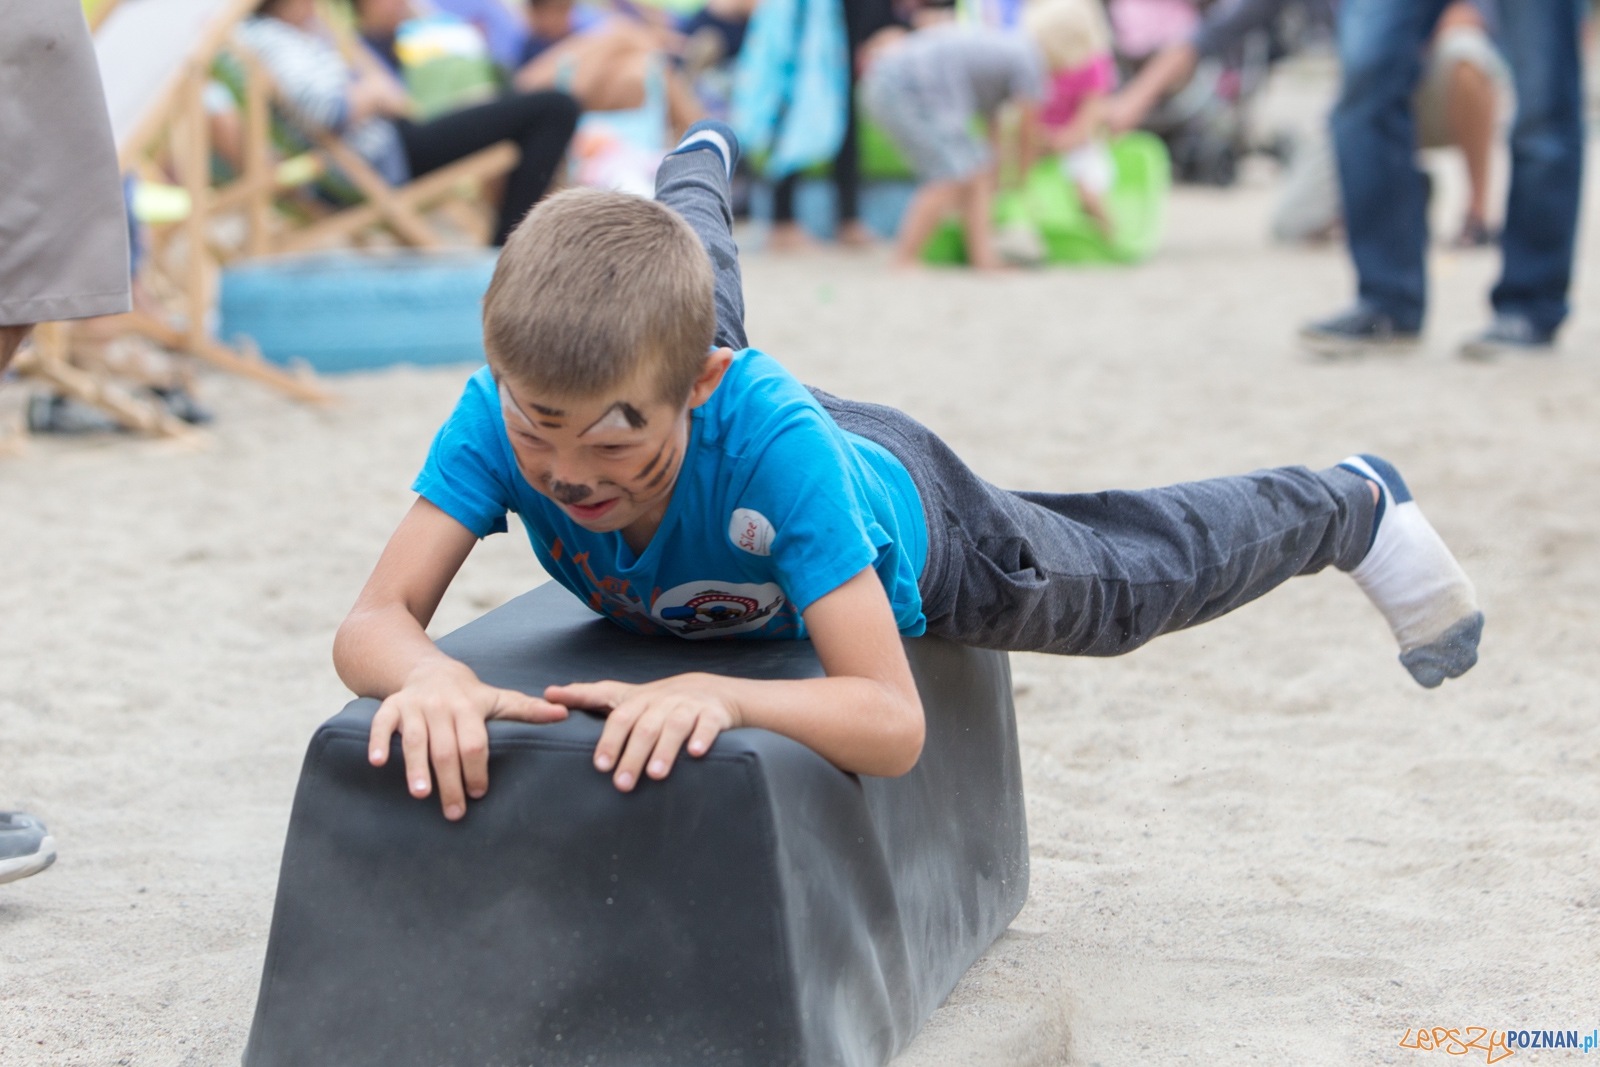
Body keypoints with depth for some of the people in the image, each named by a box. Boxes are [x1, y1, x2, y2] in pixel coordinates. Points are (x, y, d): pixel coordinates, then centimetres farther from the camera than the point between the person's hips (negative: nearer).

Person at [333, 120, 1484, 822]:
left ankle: (1354, 507, 49)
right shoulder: (500, 411, -41)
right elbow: (372, 623, -45)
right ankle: (701, 168, 72)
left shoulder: (763, 429, -50)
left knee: (1145, 576, 20)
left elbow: (891, 720, -52)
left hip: (906, 517, -4)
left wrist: (716, 691, -71)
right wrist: (431, 673, -68)